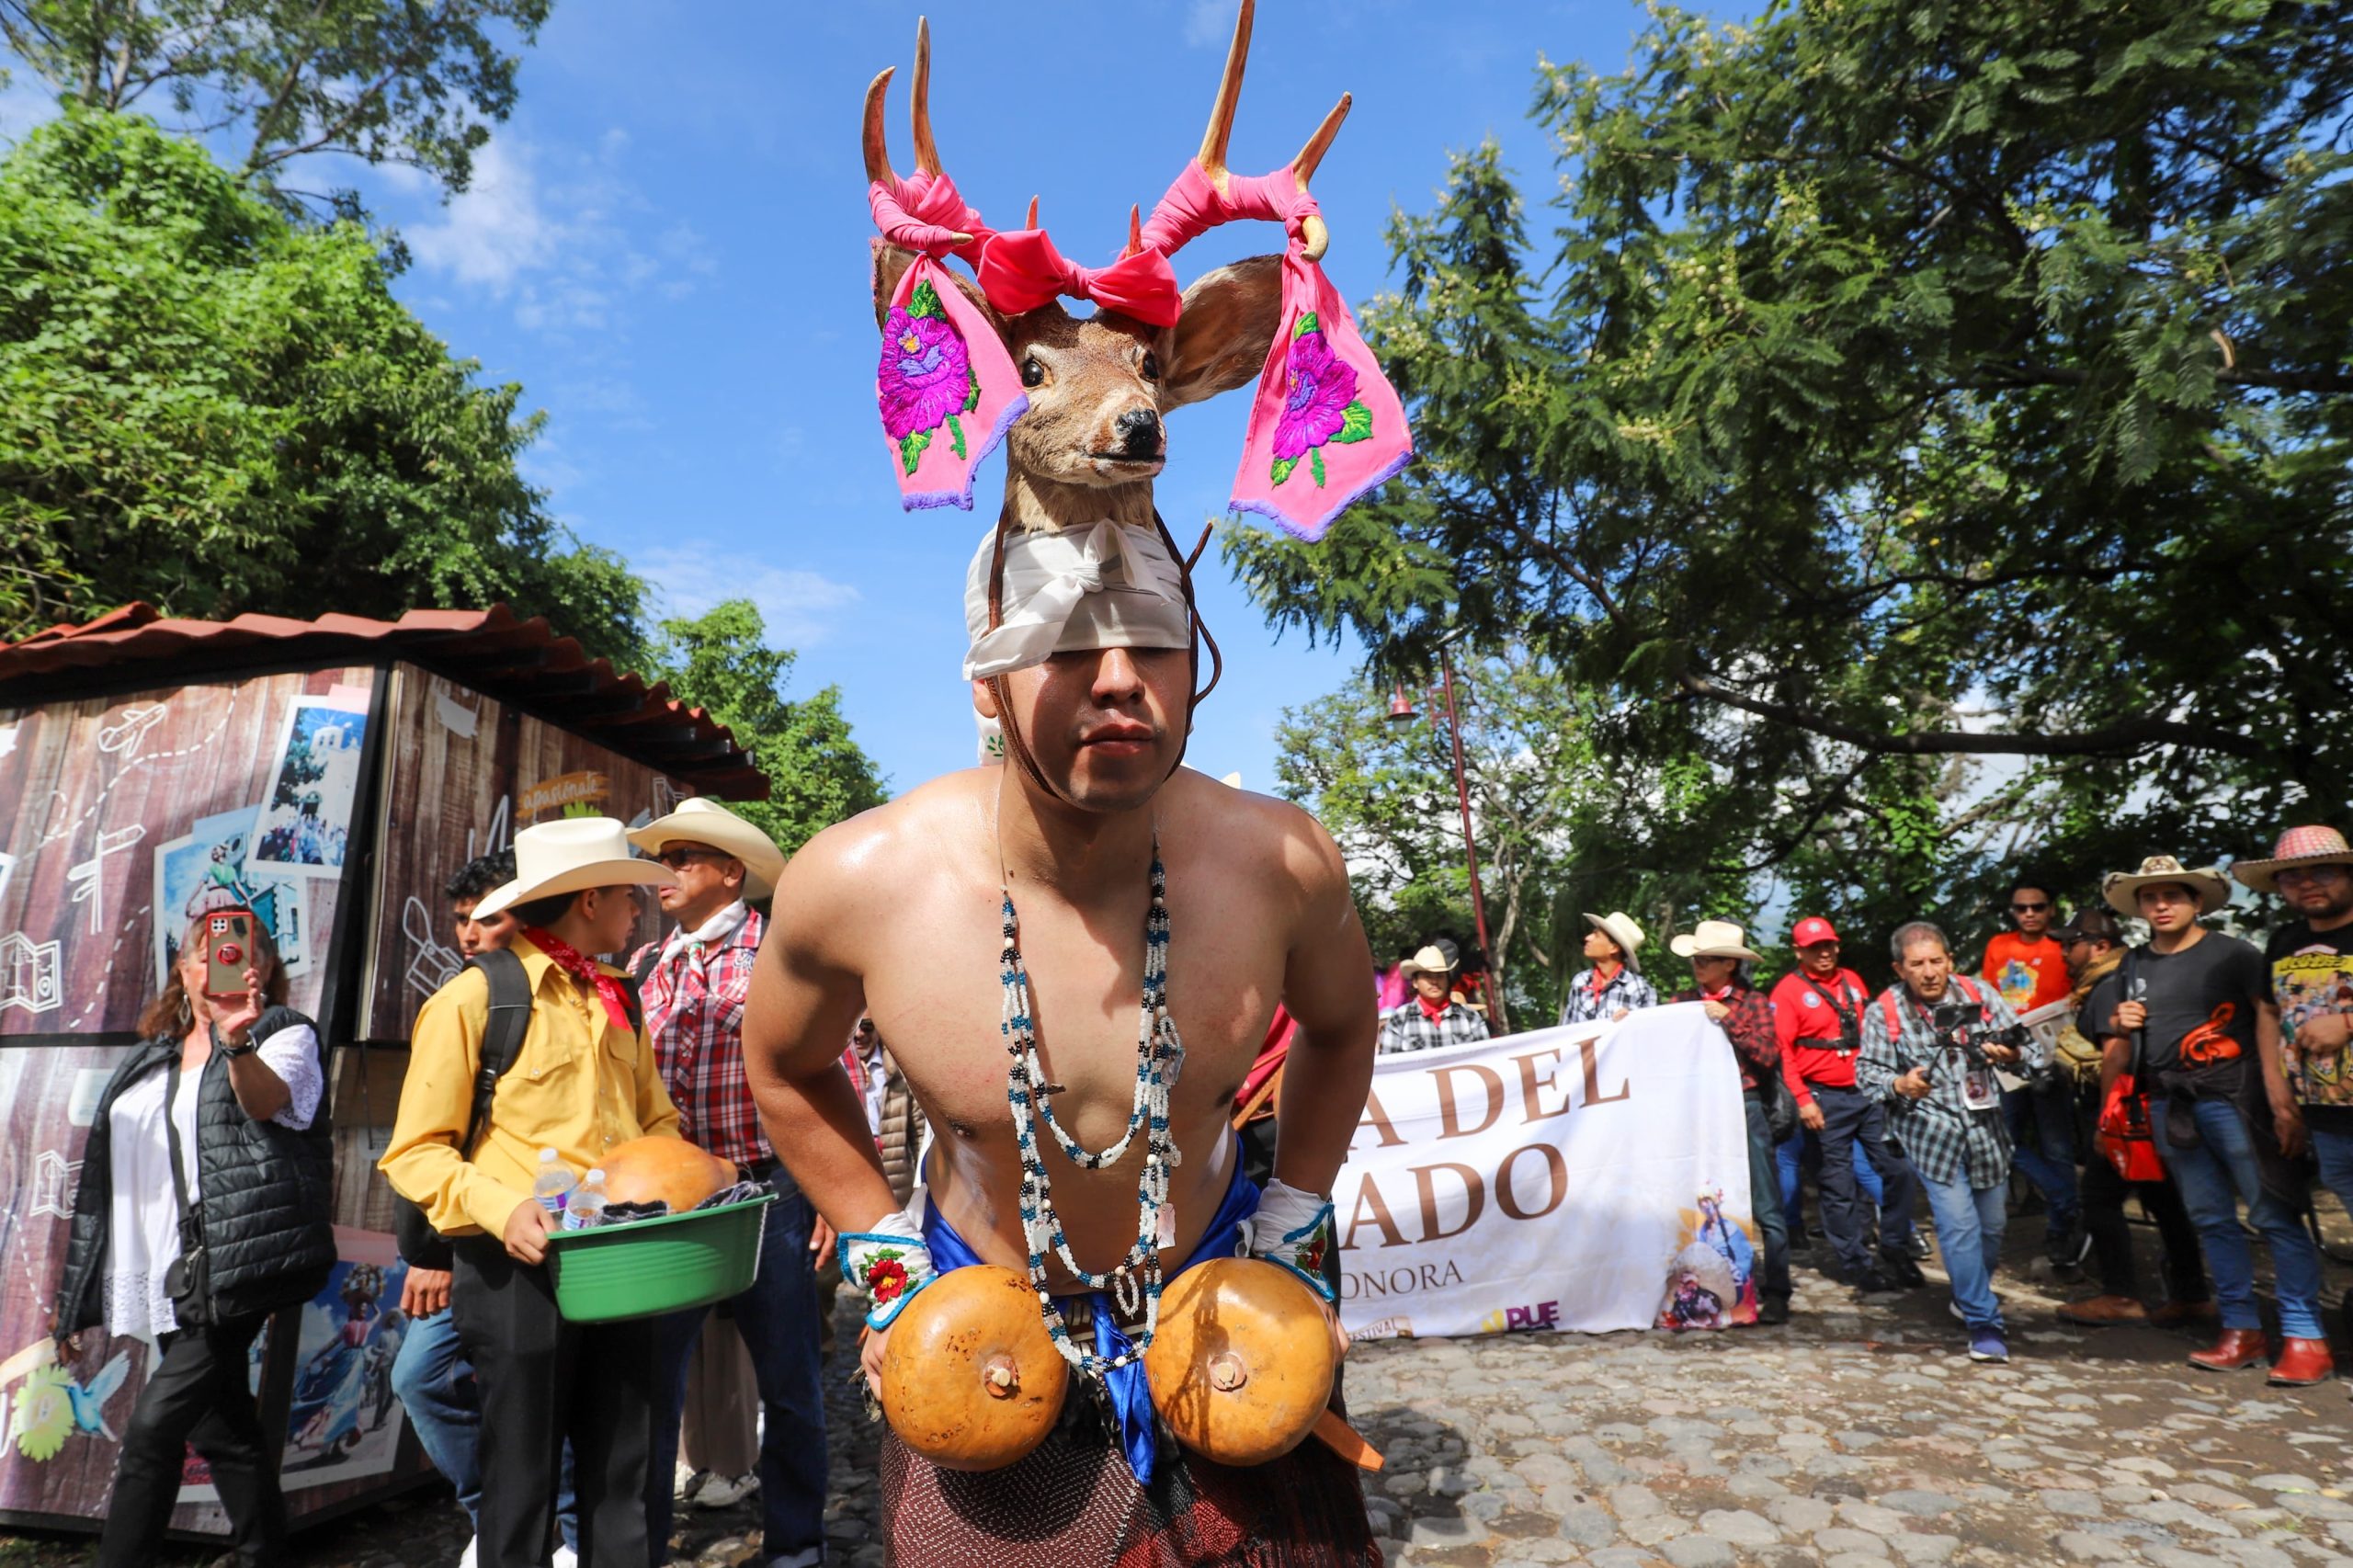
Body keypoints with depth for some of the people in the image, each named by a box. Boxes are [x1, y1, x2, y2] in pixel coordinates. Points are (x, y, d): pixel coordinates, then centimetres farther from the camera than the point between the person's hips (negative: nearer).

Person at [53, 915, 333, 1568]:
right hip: (174, 1279, 7)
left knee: (153, 1429, -12)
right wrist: (80, 1296, 20)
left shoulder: (287, 1035, 0)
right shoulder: (148, 1060, 19)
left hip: (238, 1263, -7)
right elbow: (115, 1174, 22)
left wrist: (238, 1043, -43)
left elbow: (268, 1100, -22)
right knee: (224, 1431, 12)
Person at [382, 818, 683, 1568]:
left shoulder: (619, 1000, 12)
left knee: (621, 1477, 12)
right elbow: (416, 1153, -8)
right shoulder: (474, 997, -8)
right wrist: (501, 1209, -22)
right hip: (520, 1264, -5)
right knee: (523, 1480, 8)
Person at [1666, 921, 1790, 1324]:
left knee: (1765, 1207, 0)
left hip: (1743, 1110, -3)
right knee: (1702, 1207, 10)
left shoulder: (1752, 1002, 1)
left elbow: (1769, 1057, -9)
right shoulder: (1682, 1001, 8)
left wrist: (1728, 1020, -14)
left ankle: (1775, 1294, 8)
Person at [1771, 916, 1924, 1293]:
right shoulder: (1789, 991, -5)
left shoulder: (1852, 980, 12)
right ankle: (1856, 1262, 13)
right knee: (1839, 1184, 1)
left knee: (1896, 1168, 5)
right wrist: (1802, 1099, -15)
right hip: (1825, 1099, -5)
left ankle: (1897, 1253, 21)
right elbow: (1781, 1051, -10)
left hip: (1868, 1093, 5)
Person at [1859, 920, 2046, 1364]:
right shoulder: (1883, 1012, -5)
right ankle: (1983, 1323, 5)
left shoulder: (1978, 994, 0)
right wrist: (1899, 1084, -24)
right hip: (1932, 1132, -3)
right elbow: (1867, 1073, -4)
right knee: (1959, 1225, -9)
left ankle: (1969, 1296, 40)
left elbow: (2029, 1045, 1)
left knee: (1992, 1223, 14)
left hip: (1986, 1128, 3)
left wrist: (2012, 1054, -22)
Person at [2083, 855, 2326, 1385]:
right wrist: (2121, 1029, -4)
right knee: (2211, 1220, 10)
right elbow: (2116, 1052, 20)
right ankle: (2243, 1330, 18)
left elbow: (2271, 1025, -10)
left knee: (2274, 1215, -4)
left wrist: (2283, 1103, -19)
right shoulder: (2132, 968, 13)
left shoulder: (2230, 954, -2)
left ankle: (2304, 1337, 1)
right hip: (2169, 1106, 5)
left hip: (2231, 1098, -5)